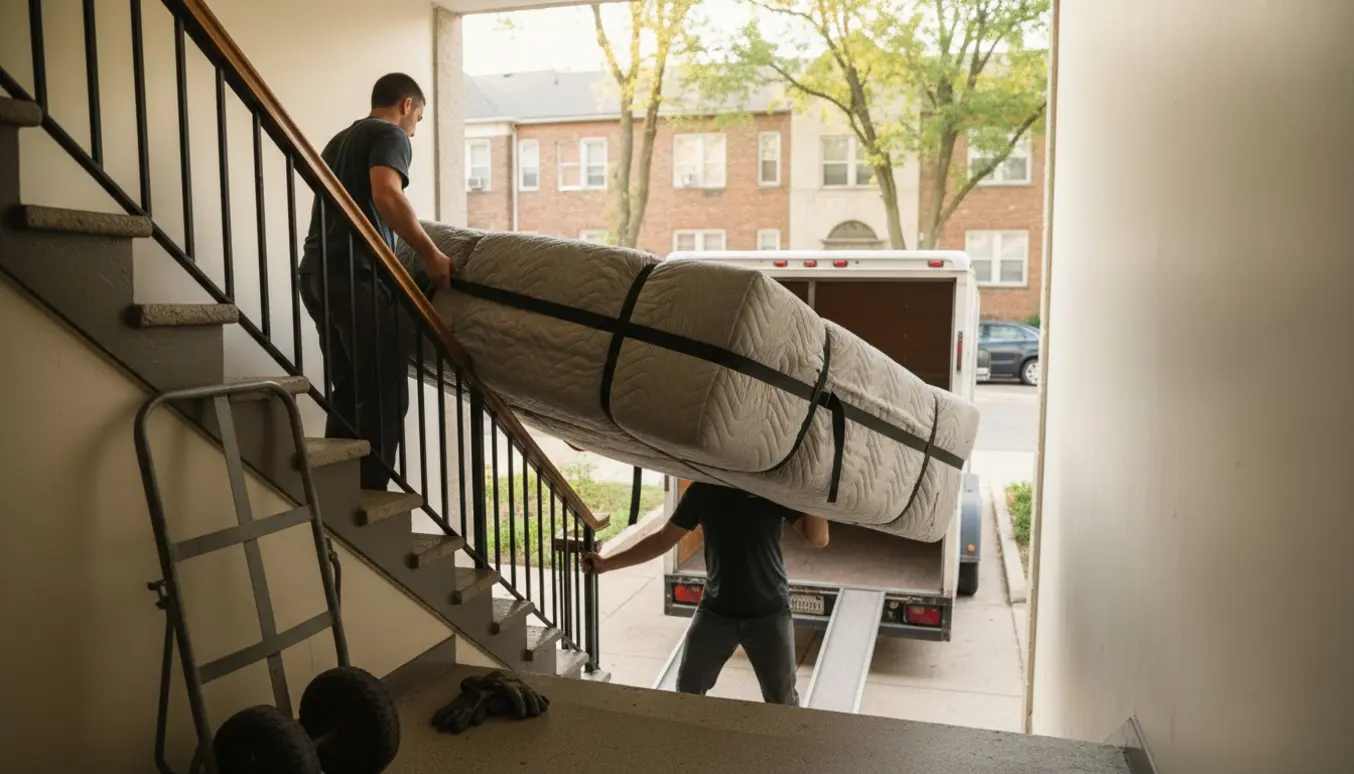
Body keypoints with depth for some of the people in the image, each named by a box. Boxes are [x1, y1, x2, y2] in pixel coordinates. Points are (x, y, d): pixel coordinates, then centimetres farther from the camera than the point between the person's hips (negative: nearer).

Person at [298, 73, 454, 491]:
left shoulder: (339, 140, 28)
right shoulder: (391, 135, 1)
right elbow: (385, 194, -19)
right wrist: (431, 254, -13)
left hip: (316, 271, 9)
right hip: (357, 274, -9)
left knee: (347, 393, 12)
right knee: (384, 398, -6)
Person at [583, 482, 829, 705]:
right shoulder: (702, 490, -4)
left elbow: (818, 538, -16)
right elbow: (663, 540, 2)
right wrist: (607, 564, -3)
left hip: (768, 613, -2)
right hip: (715, 611, 2)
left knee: (782, 699, 9)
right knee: (687, 689, 10)